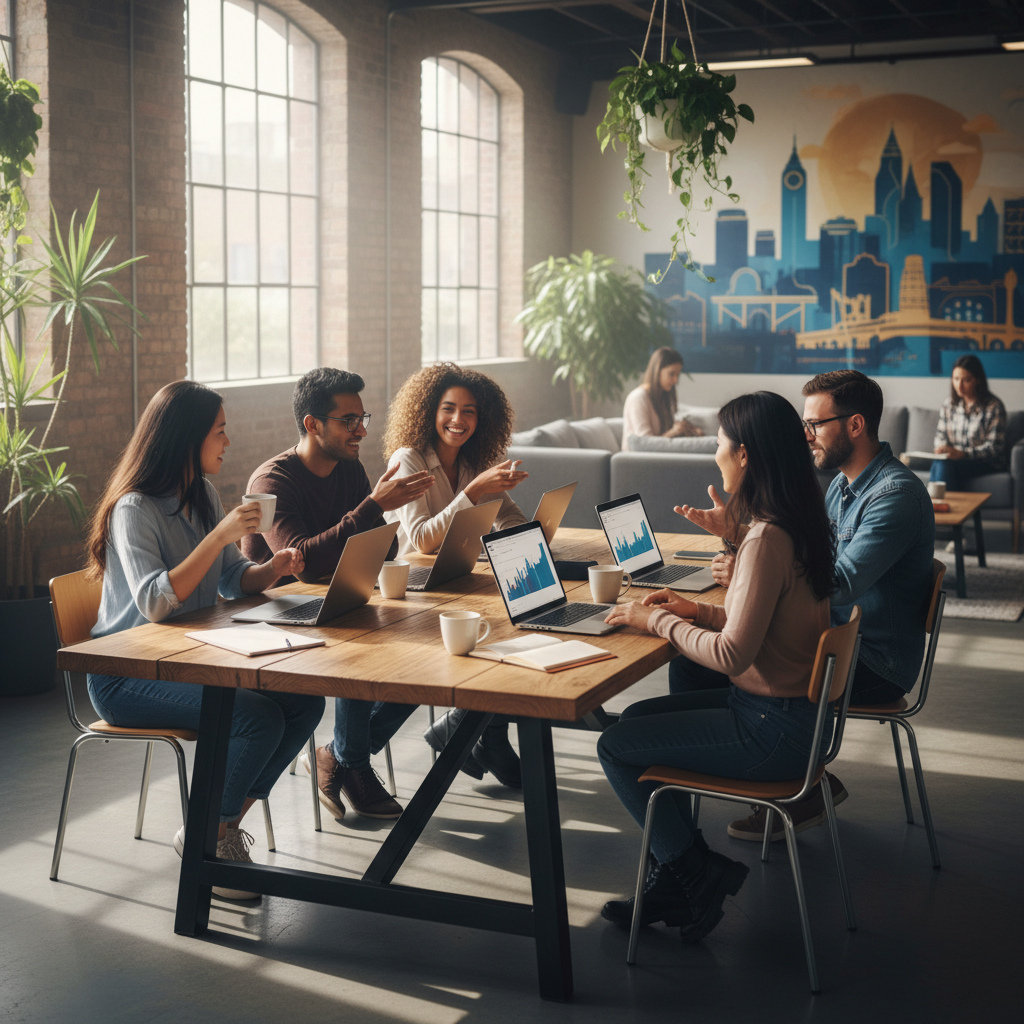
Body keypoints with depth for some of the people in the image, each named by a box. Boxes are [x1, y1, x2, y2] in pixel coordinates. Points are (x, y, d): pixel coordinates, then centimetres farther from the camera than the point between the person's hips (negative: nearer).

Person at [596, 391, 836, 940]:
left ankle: (694, 873, 14)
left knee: (616, 746, -1)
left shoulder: (767, 539, -25)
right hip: (790, 707, 10)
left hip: (775, 729, -10)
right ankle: (681, 876, 20)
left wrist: (659, 622, -12)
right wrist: (697, 611, 7)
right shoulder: (798, 523, 5)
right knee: (636, 718, 18)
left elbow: (732, 654, -25)